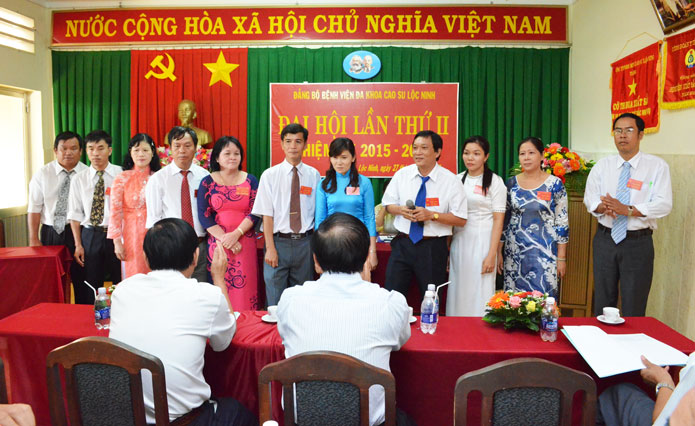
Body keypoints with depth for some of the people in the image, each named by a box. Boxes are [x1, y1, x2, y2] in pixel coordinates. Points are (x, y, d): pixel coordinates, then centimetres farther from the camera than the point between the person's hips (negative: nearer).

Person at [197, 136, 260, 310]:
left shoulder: (250, 180, 7)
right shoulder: (207, 182, 5)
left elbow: (255, 212, -1)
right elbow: (204, 216, -2)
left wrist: (236, 234, -13)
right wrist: (224, 238, -11)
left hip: (244, 243, 1)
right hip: (217, 243, 0)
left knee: (244, 287, 0)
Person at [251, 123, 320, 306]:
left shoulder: (313, 175, 4)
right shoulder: (270, 175, -1)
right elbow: (267, 214, -4)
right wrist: (270, 248, -9)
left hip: (305, 242, 2)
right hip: (279, 241, -2)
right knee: (275, 302, 2)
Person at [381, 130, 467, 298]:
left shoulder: (451, 181, -6)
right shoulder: (401, 174, 3)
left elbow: (461, 219, -6)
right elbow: (388, 204, 12)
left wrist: (432, 215, -19)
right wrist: (400, 210, -11)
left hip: (433, 248, -2)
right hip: (402, 245, 2)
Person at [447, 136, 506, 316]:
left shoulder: (495, 182, -2)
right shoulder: (458, 180, 11)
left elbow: (498, 220, -6)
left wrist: (492, 254, -13)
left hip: (482, 243, -4)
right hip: (459, 242, 4)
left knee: (480, 295, -1)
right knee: (458, 293, 8)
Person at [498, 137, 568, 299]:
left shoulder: (555, 184, -2)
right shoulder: (512, 183, 5)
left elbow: (562, 223, -1)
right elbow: (503, 219, 9)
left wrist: (561, 258, -4)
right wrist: (498, 252, 6)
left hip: (544, 253, -2)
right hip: (514, 253, 3)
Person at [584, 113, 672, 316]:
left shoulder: (657, 166, -1)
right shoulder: (602, 166, 8)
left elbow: (664, 204, -10)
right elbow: (589, 199, 1)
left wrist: (628, 210, -23)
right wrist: (604, 207, -21)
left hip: (638, 242, -2)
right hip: (605, 239, 3)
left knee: (634, 308, 2)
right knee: (602, 303, 10)